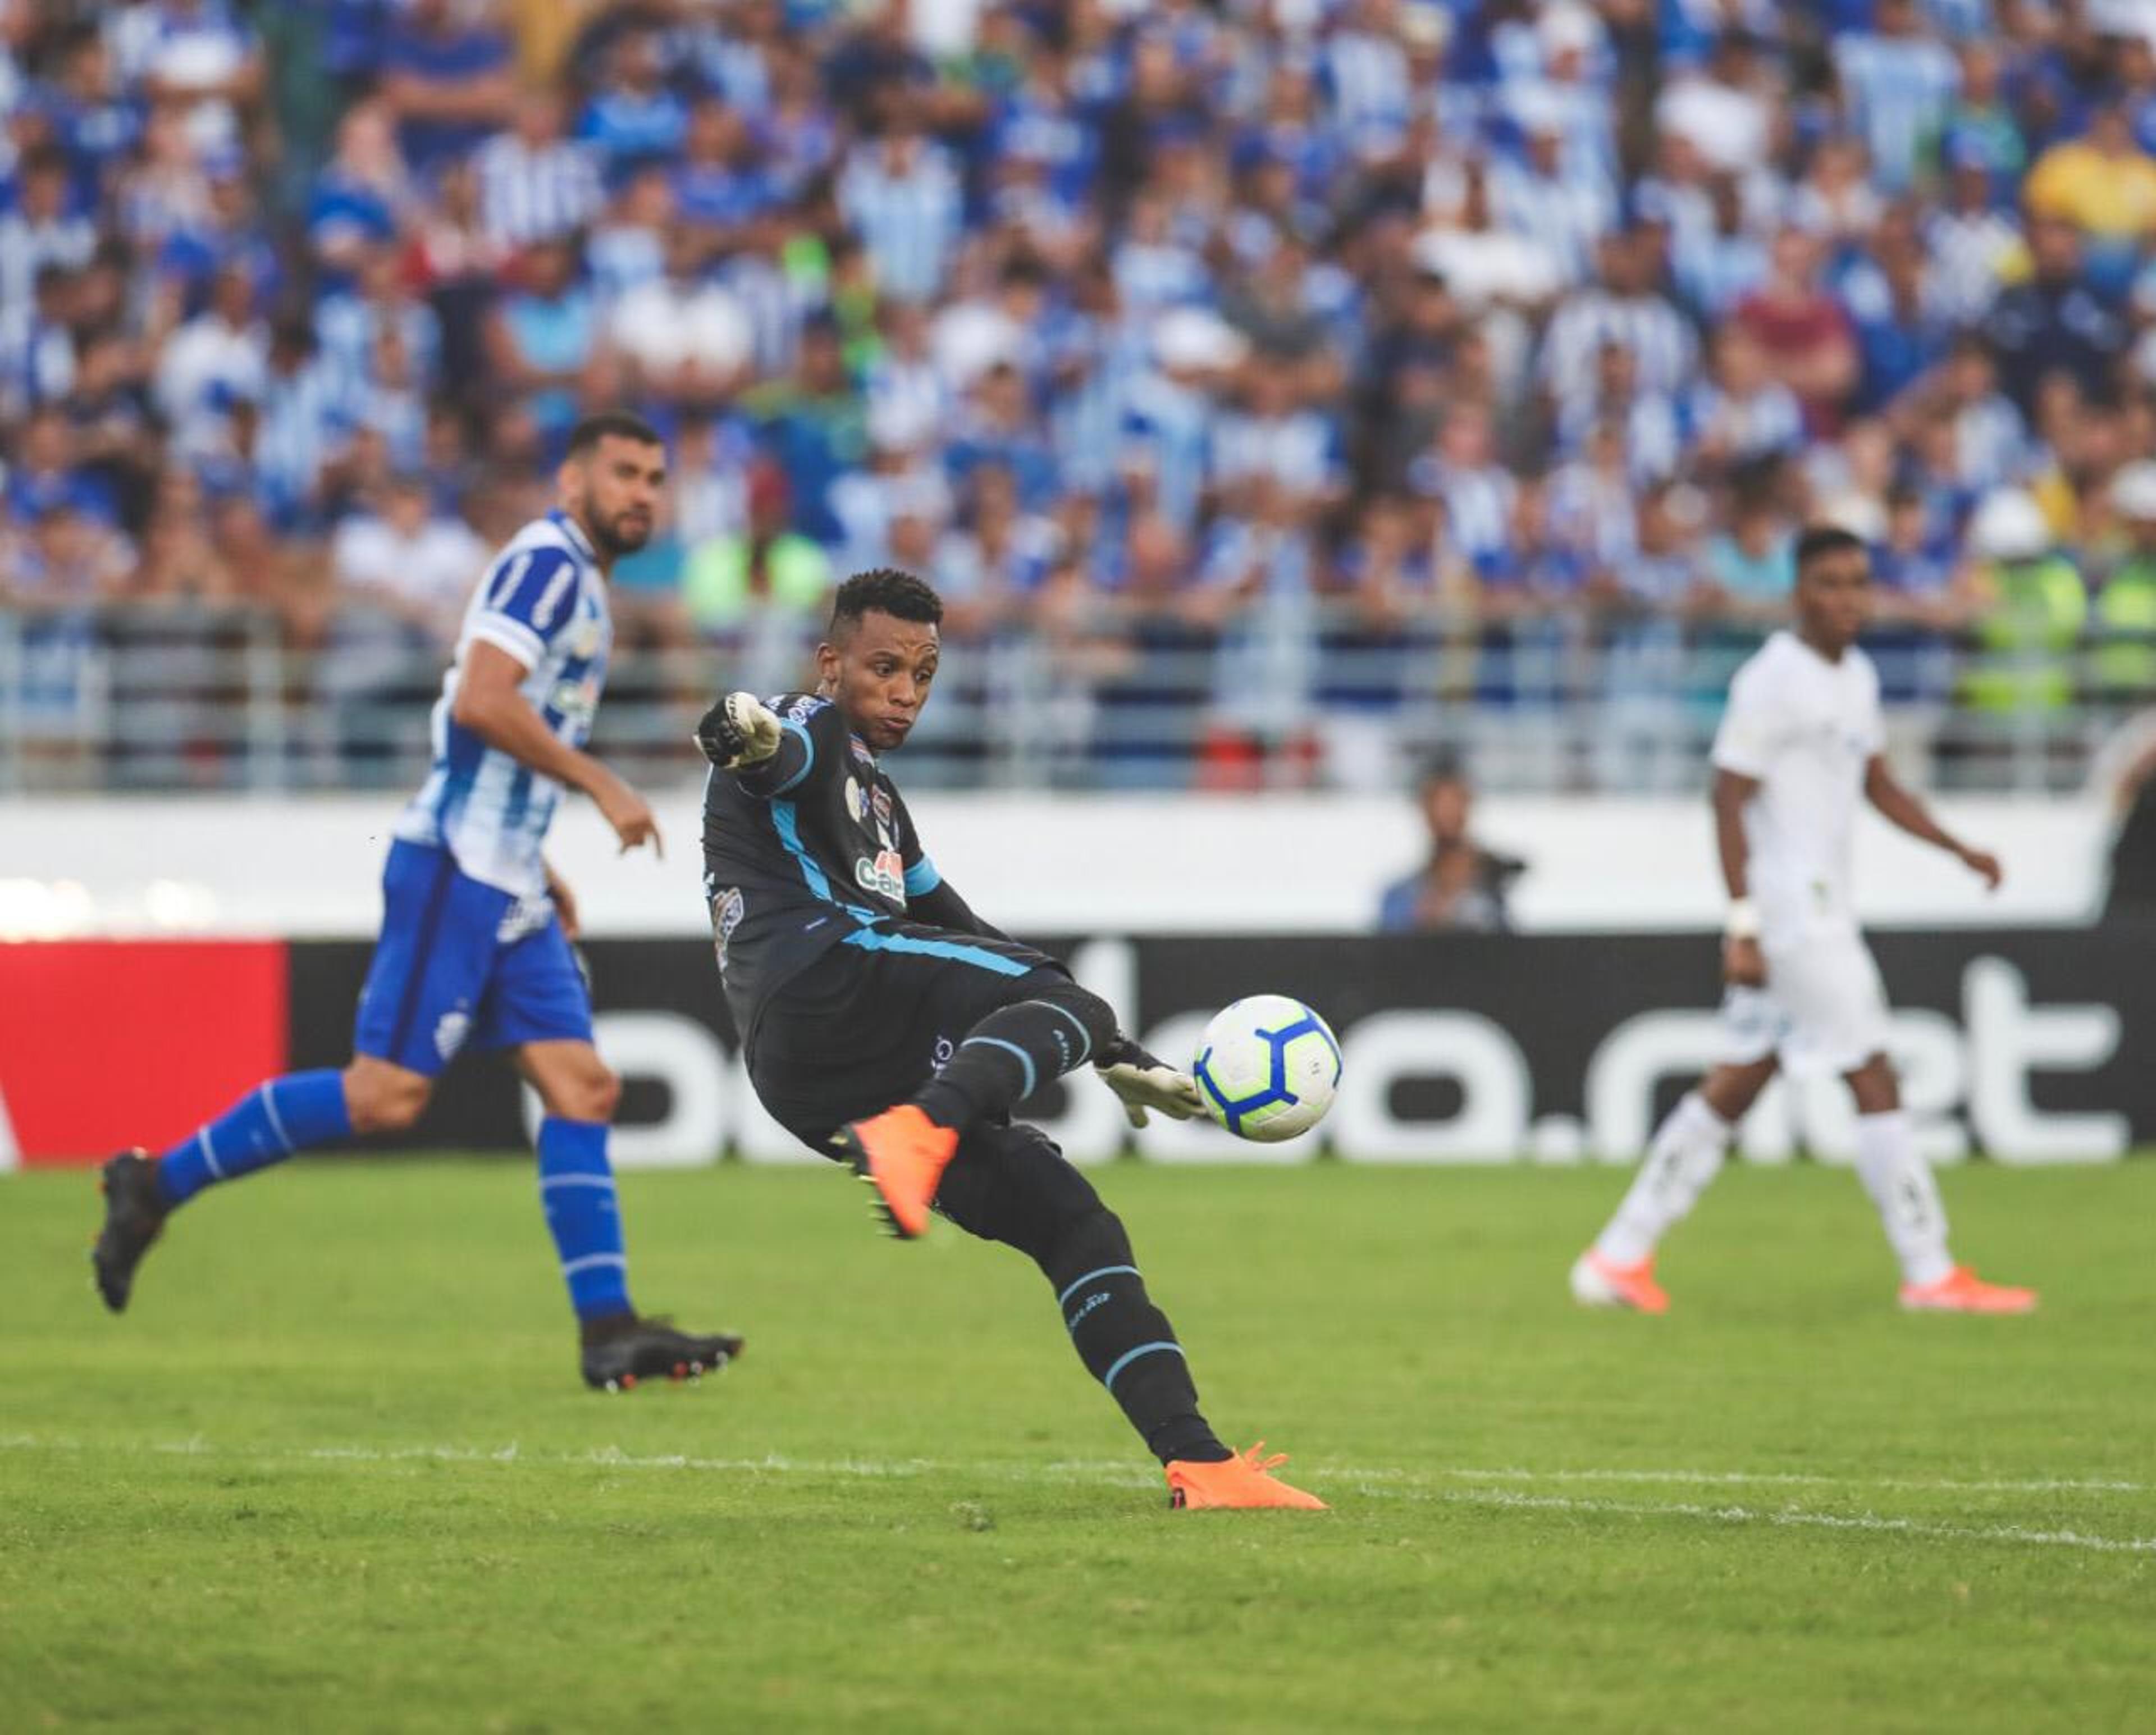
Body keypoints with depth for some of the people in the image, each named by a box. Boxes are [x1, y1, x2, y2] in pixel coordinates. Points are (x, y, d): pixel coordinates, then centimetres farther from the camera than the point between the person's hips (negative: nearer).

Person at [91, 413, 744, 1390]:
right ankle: (158, 1183, -2)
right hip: (453, 870, -10)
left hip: (507, 889, 10)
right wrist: (600, 786, -17)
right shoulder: (547, 561, -9)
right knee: (388, 1095, -13)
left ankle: (608, 1331, -3)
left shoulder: (575, 584, 22)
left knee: (584, 1089, 0)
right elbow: (480, 700, -22)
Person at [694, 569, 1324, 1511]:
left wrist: (1116, 1057, 41)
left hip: (837, 1077, 9)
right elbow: (782, 754, -19)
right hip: (814, 985, -9)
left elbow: (960, 935, 41)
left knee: (1069, 1216, 5)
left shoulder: (873, 795, 37)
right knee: (1064, 1005, -22)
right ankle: (917, 1133, -48)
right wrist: (746, 734, -46)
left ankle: (1196, 1460, 1)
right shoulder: (810, 735, 8)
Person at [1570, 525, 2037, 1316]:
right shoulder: (1772, 681, -14)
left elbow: (1878, 786, 25)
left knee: (1737, 1085, 10)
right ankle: (1929, 1274, -3)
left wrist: (1960, 850, 13)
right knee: (1875, 1083, -8)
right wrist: (1743, 923, -20)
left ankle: (1620, 1257, 13)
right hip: (1792, 913, -9)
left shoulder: (1857, 676, 14)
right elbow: (1729, 802, -15)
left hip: (1824, 910, 9)